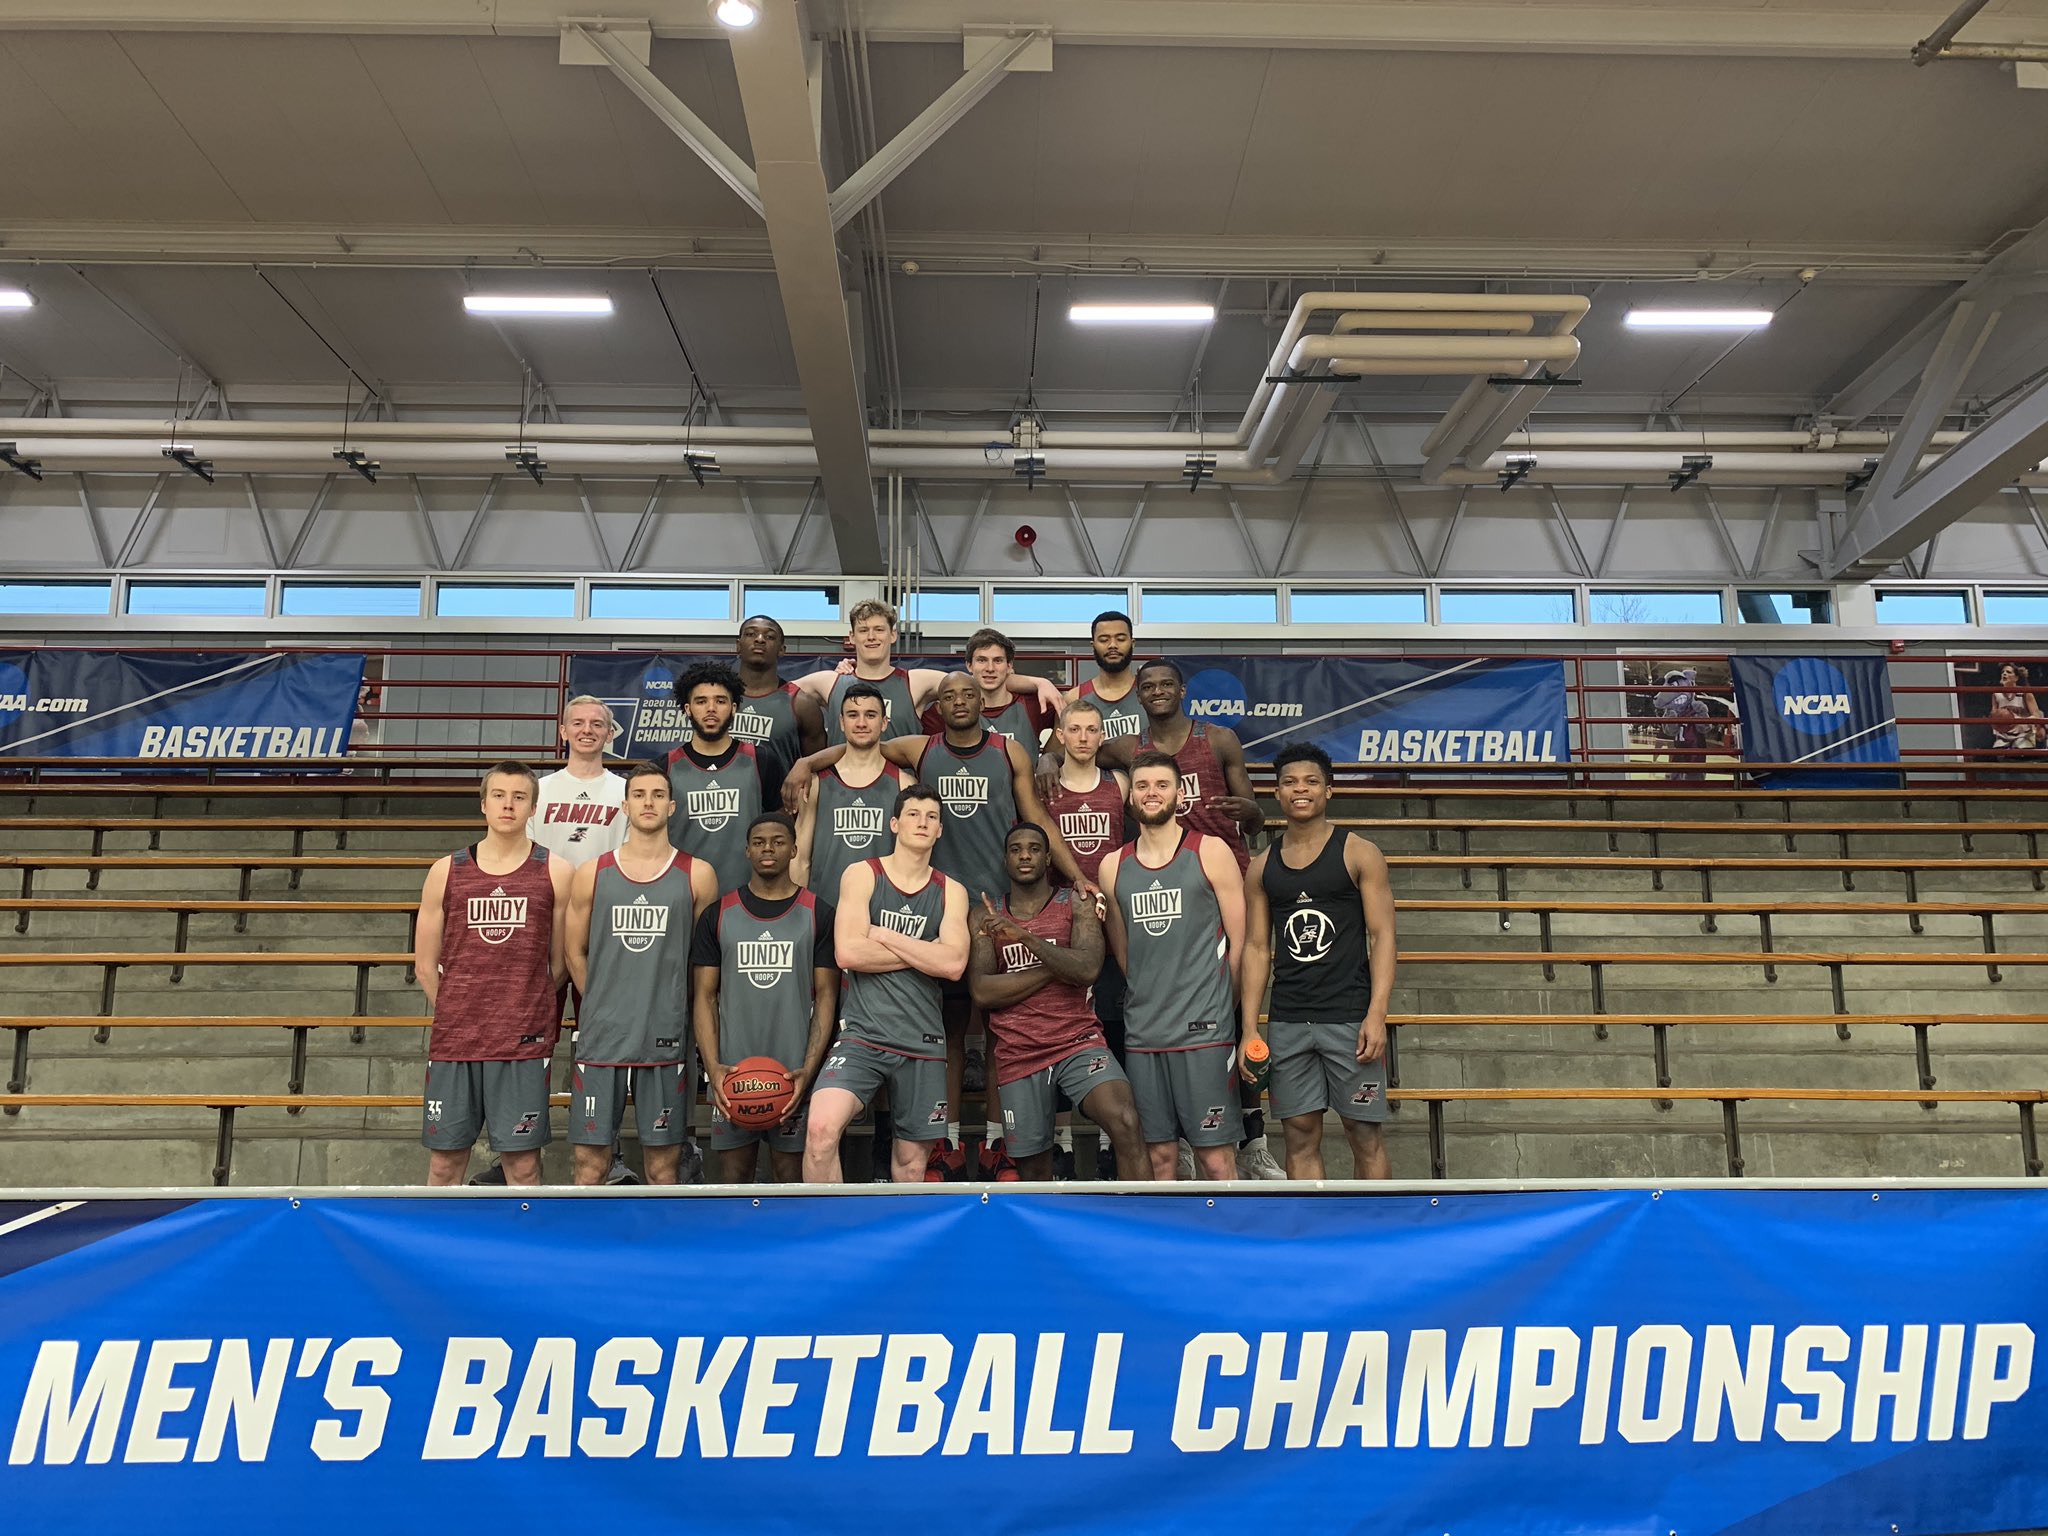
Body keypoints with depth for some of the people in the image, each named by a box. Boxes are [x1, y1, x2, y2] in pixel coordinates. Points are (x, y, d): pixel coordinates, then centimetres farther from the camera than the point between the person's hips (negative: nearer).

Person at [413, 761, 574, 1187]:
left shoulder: (555, 872, 1)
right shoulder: (446, 871, 6)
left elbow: (561, 963, 6)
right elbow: (426, 964, 11)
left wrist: (525, 1013, 7)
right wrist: (456, 1016, 9)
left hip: (524, 1043, -2)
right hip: (452, 1040, 2)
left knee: (522, 1162, 2)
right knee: (445, 1160, 8)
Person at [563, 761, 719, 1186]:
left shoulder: (697, 875, 2)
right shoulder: (592, 874, 5)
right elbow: (575, 953, 11)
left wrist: (669, 1007, 5)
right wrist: (603, 1006, 8)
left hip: (666, 1040, -1)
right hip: (600, 1039, 1)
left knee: (664, 1165, 6)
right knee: (590, 1163, 5)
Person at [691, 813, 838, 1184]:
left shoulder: (818, 914, 4)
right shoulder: (719, 915, 7)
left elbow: (826, 995, 1)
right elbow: (704, 996, 5)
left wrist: (809, 1068, -10)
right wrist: (713, 1066, -8)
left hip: (795, 1073, -1)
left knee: (792, 1175, 4)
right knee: (733, 1174, 6)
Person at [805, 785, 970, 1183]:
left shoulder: (951, 892, 9)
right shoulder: (862, 875, 2)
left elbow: (953, 965, -7)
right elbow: (847, 953, -12)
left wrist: (884, 935, -7)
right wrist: (924, 953, -6)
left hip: (923, 1042, 3)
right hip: (862, 1033, -3)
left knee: (912, 1160, 10)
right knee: (822, 1128, -25)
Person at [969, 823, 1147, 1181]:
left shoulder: (1076, 905, 3)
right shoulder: (987, 916, 7)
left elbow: (1087, 969, -14)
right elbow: (982, 992, -6)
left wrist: (1026, 937, -22)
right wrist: (1058, 967, -9)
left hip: (1078, 1041, -2)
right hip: (1018, 1055, 2)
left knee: (1126, 1123, -27)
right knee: (1033, 1169, 8)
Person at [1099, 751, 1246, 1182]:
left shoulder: (1210, 852, 0)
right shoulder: (1114, 866, 10)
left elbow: (1239, 943, 1)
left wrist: (1220, 1007, 3)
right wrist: (1149, 999, 11)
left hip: (1204, 1030, -3)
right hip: (1142, 1032, 4)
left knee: (1216, 1159, -1)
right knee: (1158, 1154, 9)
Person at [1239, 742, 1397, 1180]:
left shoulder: (1359, 854, 1)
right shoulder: (1262, 866, 10)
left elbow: (1382, 936, -4)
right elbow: (1256, 948, 9)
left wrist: (1376, 1016, -14)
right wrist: (1249, 1029, 1)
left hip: (1349, 1018, -3)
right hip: (1287, 1022, 3)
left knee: (1364, 1134, 2)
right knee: (1300, 1137, 6)